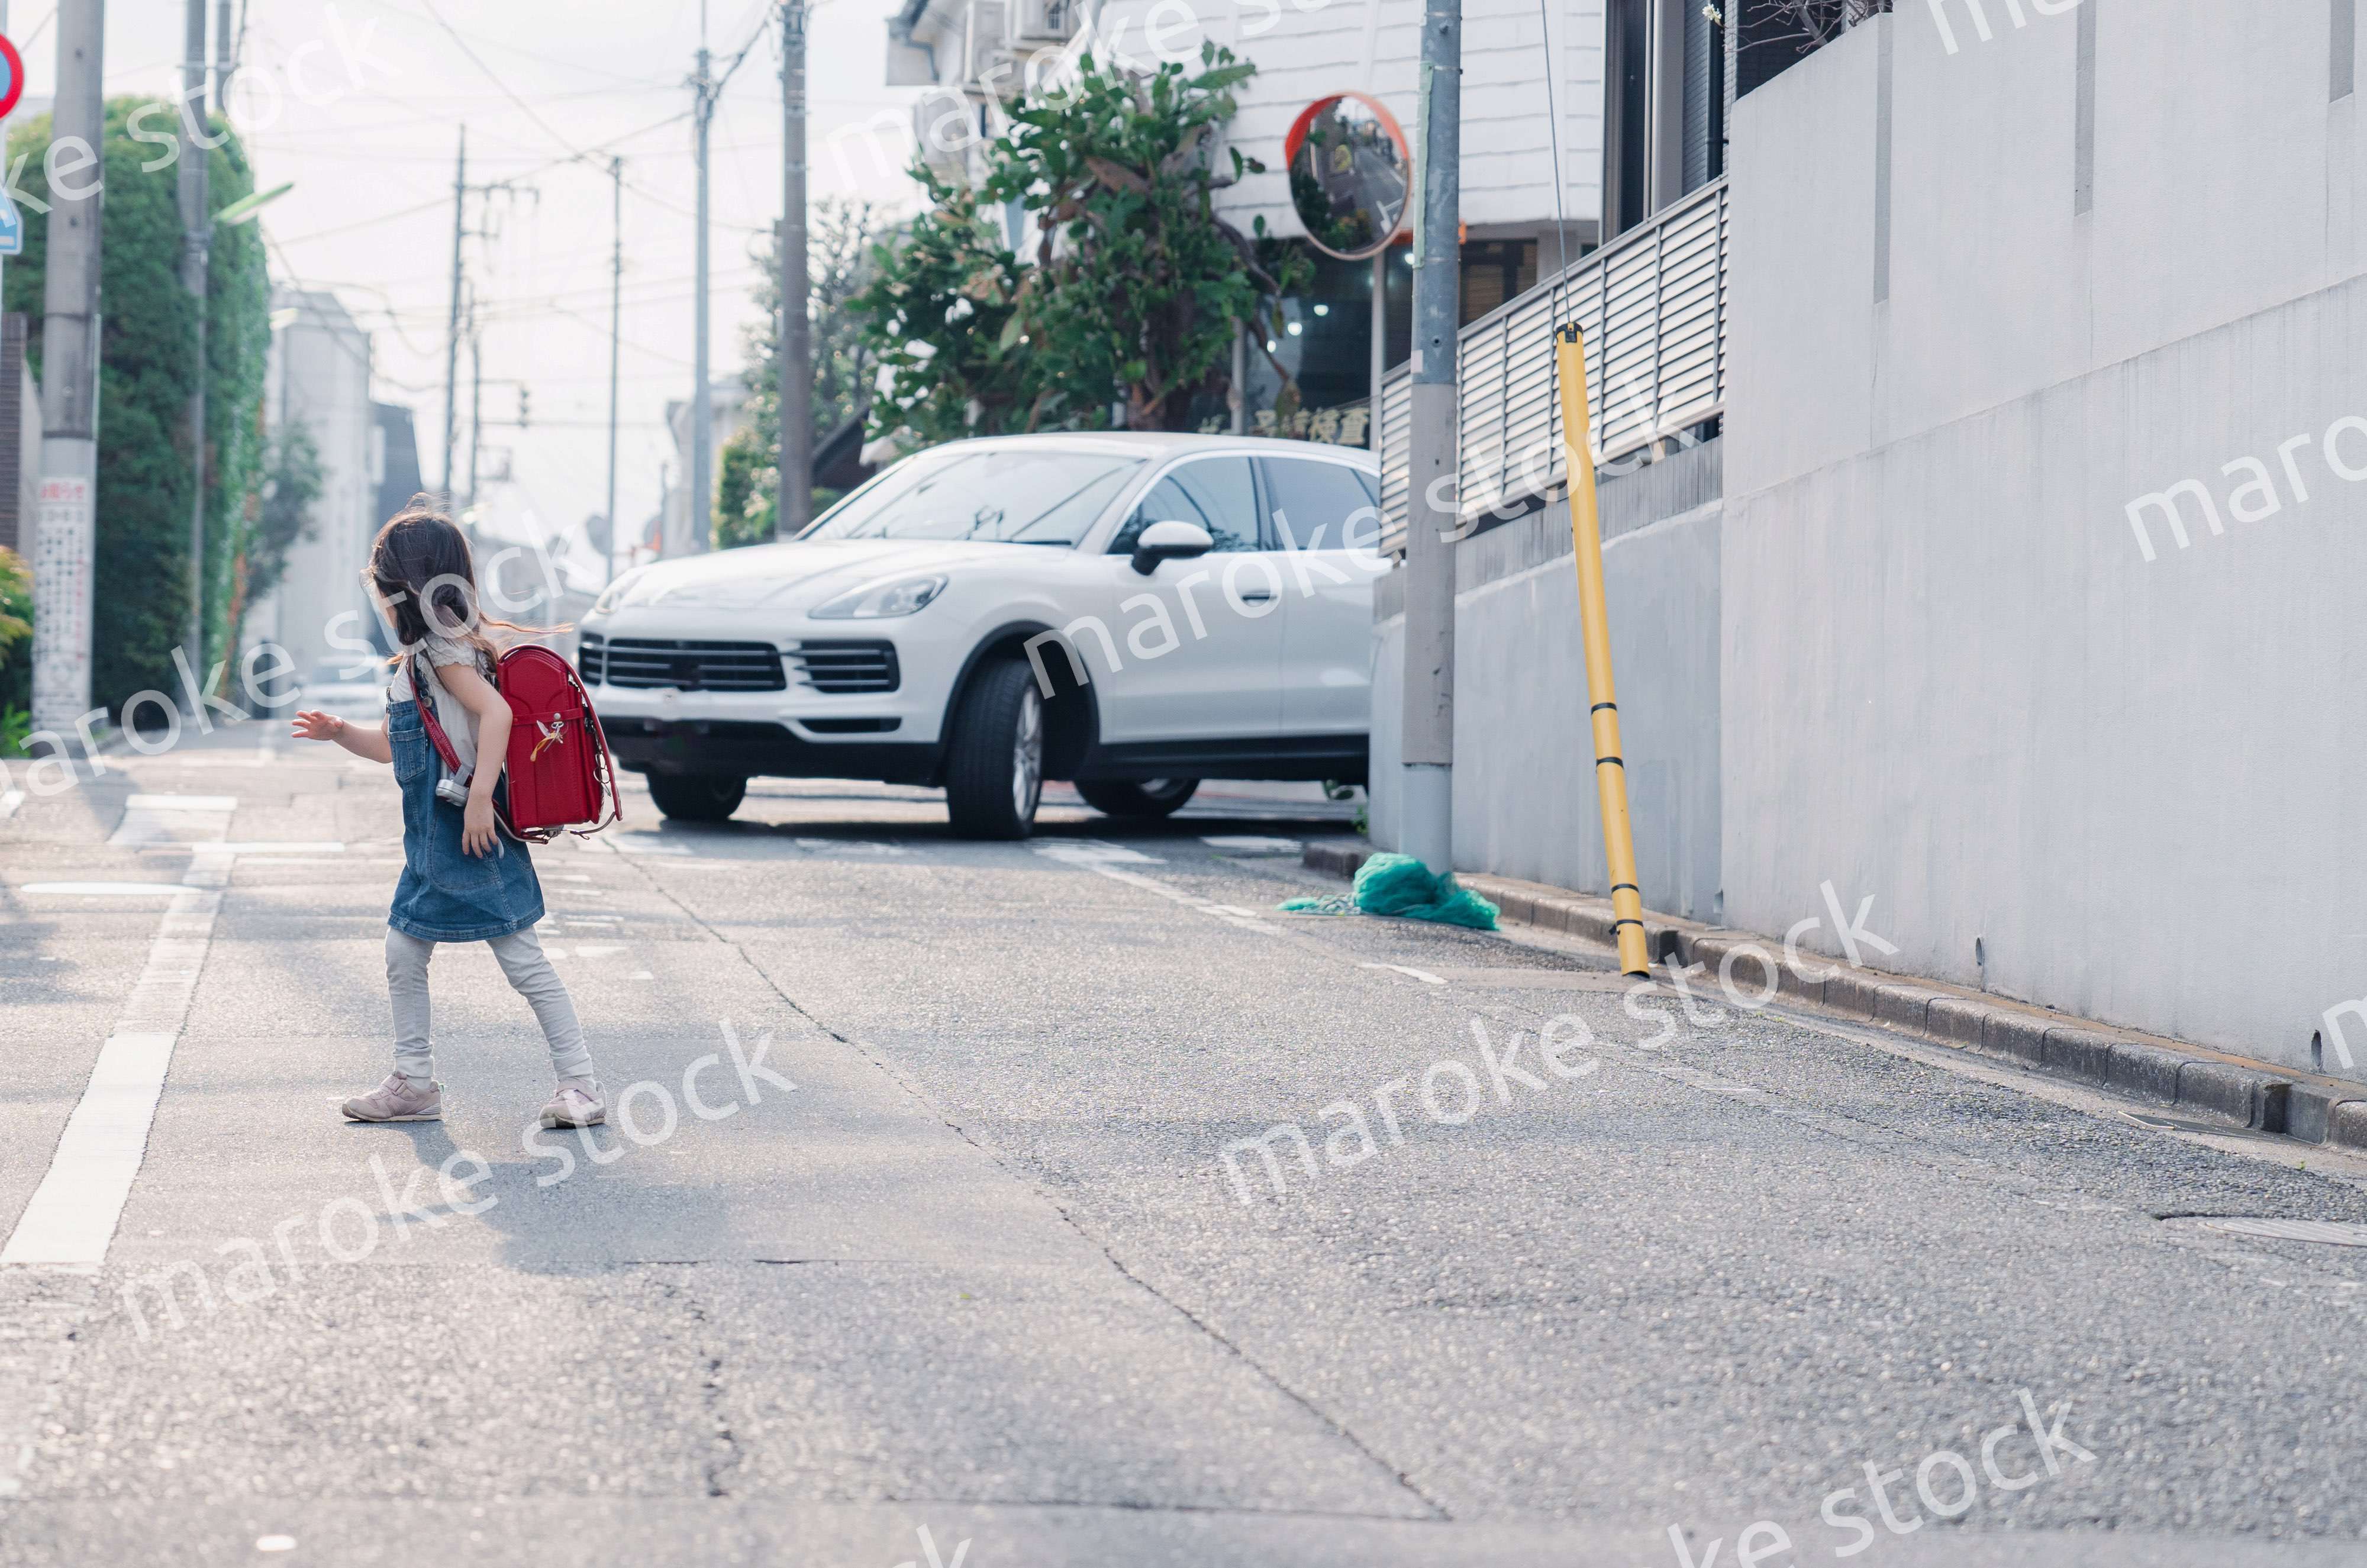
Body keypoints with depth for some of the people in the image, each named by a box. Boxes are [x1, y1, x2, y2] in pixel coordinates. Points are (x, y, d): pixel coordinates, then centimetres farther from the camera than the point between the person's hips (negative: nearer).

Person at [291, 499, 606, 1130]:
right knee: (404, 953, 14)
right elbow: (399, 745, 28)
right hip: (434, 842, 10)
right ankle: (414, 1083, 22)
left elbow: (496, 712, -30)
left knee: (524, 962, -8)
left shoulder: (444, 653, -14)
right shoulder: (420, 658, 16)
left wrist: (480, 796, -33)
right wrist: (342, 733, 15)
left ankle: (580, 1086, -6)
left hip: (471, 841, -10)